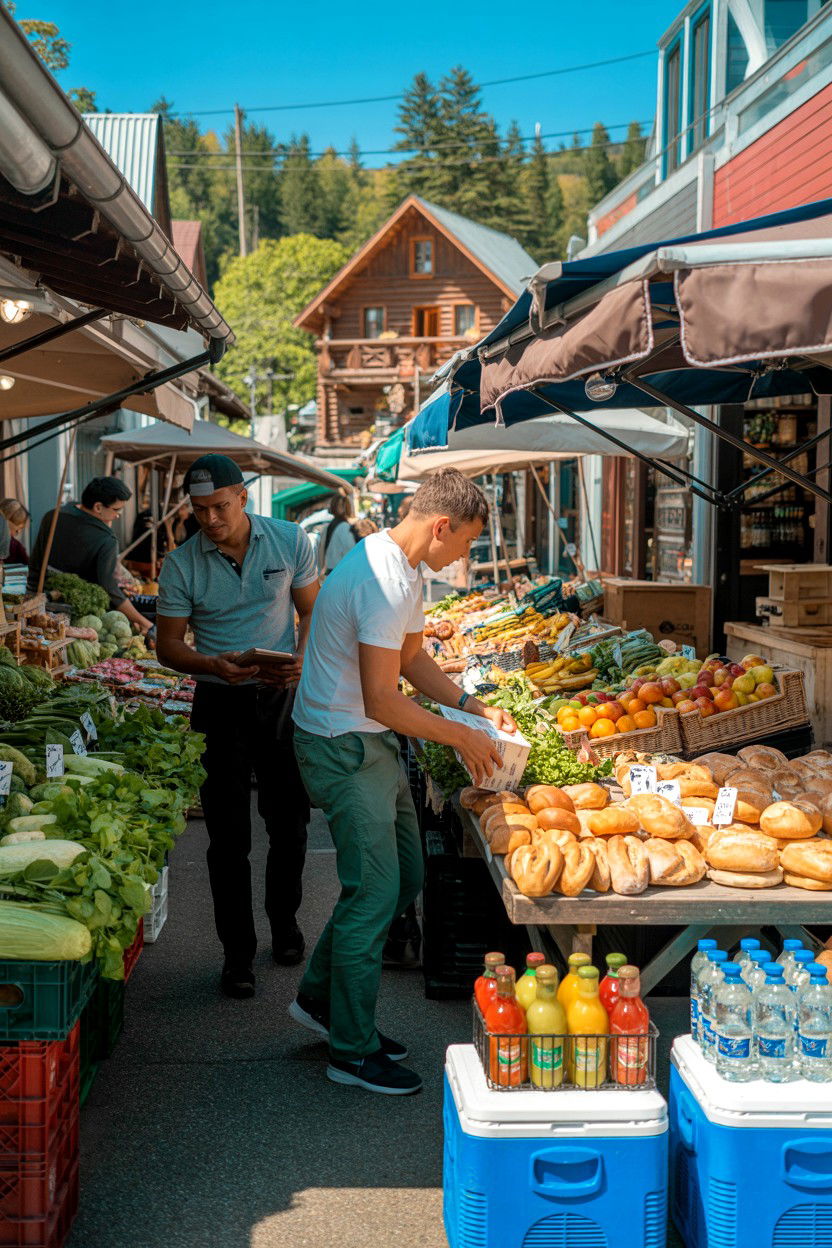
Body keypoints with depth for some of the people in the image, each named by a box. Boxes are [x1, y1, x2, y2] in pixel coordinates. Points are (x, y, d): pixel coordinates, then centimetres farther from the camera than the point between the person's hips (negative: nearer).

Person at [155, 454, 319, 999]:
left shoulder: (290, 541, -3)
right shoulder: (181, 564, -6)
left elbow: (312, 609, 7)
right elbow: (168, 645, -2)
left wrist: (304, 658, -13)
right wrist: (213, 664, -21)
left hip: (282, 696, 1)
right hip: (220, 703, -1)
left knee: (290, 821, 11)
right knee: (229, 834, 1)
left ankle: (285, 920, 35)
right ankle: (238, 952, 13)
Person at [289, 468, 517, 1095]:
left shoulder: (404, 569, 10)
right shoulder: (383, 582, -25)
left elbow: (413, 657, 20)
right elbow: (382, 701, -25)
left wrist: (472, 706, 7)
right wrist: (461, 736, -14)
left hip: (371, 743, 10)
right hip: (345, 748, -10)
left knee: (404, 876, 15)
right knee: (374, 892, -4)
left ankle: (321, 997, 28)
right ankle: (353, 1051, 10)